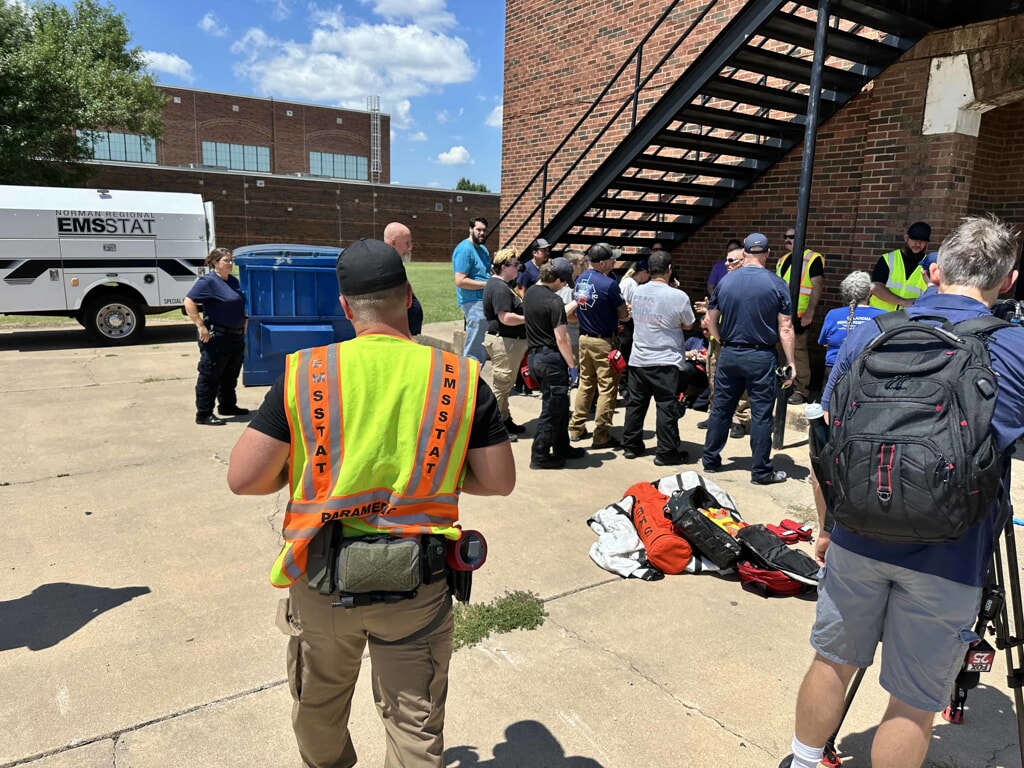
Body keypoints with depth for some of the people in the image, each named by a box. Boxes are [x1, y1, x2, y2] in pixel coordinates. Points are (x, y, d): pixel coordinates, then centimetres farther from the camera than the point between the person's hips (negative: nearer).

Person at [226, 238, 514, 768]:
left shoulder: (304, 373, -12)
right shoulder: (461, 378, -9)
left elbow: (242, 479, -11)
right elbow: (499, 481, -4)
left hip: (322, 579, 1)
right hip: (417, 584, 0)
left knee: (318, 706, 29)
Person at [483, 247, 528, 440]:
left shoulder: (503, 285, 16)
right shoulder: (499, 288, -18)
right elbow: (506, 318, -26)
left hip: (510, 341, 11)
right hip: (504, 342, -11)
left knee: (505, 385, 18)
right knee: (500, 385, -4)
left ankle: (505, 420, 28)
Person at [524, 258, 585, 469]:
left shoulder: (530, 293, 7)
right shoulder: (553, 300, -20)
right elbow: (561, 338, -20)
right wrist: (572, 366, -14)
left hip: (534, 356, 9)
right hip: (551, 359, -9)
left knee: (559, 404, 21)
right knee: (552, 408, 2)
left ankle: (562, 447, 32)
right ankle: (540, 456, 10)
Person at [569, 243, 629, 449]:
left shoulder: (580, 280, 5)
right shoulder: (609, 284, -18)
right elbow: (623, 314, -9)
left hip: (584, 338, 7)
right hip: (604, 341, -7)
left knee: (586, 383, 18)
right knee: (607, 388, 1)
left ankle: (576, 428, 23)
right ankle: (602, 436, 4)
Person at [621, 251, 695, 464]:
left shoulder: (637, 292, 1)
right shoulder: (678, 296, -14)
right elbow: (688, 325, 0)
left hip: (638, 359, 5)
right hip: (665, 362, -5)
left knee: (635, 404, 14)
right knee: (666, 407, 3)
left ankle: (631, 446, 24)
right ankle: (666, 452, 9)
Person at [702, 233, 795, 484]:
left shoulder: (725, 281, 1)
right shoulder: (776, 284, -7)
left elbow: (711, 320, 9)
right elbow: (785, 328, -9)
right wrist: (790, 363, -3)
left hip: (729, 355, 3)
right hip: (761, 357, -3)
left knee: (721, 408, 13)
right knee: (761, 414, 3)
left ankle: (710, 460, 23)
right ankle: (761, 471, 10)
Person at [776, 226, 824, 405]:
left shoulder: (813, 258, -7)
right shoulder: (783, 259, 16)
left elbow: (817, 287, -13)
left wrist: (810, 312, -20)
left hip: (798, 315, -8)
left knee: (797, 351, -6)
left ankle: (802, 390, -1)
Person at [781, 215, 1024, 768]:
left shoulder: (869, 335, -1)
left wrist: (826, 526, 12)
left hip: (856, 539, 3)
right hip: (948, 560, -2)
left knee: (833, 661, 20)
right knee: (915, 701, 14)